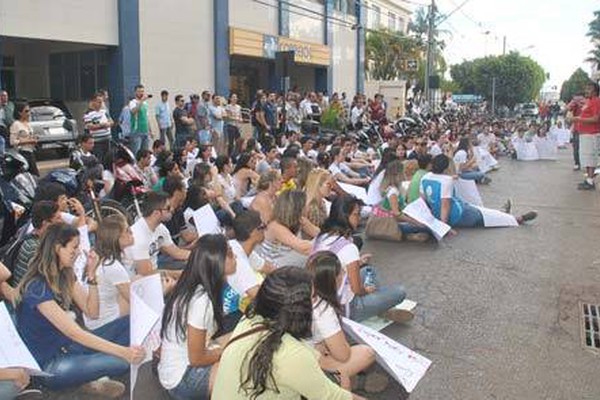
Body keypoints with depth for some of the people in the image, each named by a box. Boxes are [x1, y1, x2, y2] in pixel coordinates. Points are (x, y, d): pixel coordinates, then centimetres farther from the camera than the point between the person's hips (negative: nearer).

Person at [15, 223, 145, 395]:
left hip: (68, 347, 9)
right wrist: (122, 352, -36)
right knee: (120, 362, -28)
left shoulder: (65, 274, 2)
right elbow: (74, 333, -31)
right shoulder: (37, 287, -25)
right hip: (48, 365, -9)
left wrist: (91, 274, -8)